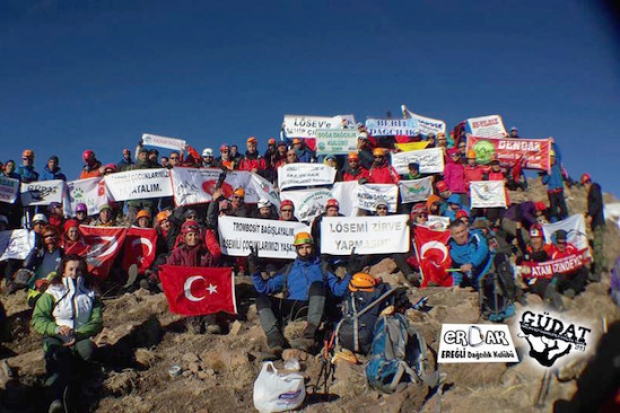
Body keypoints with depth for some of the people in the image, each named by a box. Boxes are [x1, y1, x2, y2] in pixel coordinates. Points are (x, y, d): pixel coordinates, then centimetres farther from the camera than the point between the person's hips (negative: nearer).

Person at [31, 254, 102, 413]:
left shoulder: (90, 294, 16)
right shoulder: (52, 293, 14)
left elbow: (97, 322, 6)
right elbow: (37, 319, 4)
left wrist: (78, 334, -13)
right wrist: (56, 328, -16)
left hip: (81, 336, 2)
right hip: (55, 336, -2)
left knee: (88, 349, -35)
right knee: (58, 354, -37)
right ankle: (55, 399, -56)